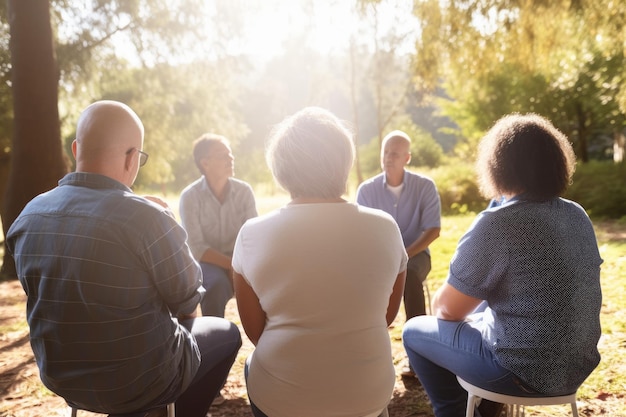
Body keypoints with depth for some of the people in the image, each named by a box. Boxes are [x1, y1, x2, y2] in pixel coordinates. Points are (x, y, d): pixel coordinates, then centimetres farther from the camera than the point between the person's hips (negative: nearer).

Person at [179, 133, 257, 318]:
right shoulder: (190, 196, -11)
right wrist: (231, 264, -24)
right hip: (206, 262, -3)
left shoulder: (244, 191, -3)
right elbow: (196, 248, -16)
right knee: (217, 284, -35)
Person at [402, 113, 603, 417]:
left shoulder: (497, 224, -22)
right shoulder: (578, 215, 1)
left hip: (525, 370, -7)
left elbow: (448, 309, -15)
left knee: (414, 331, 11)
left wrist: (441, 303, 9)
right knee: (477, 314, 30)